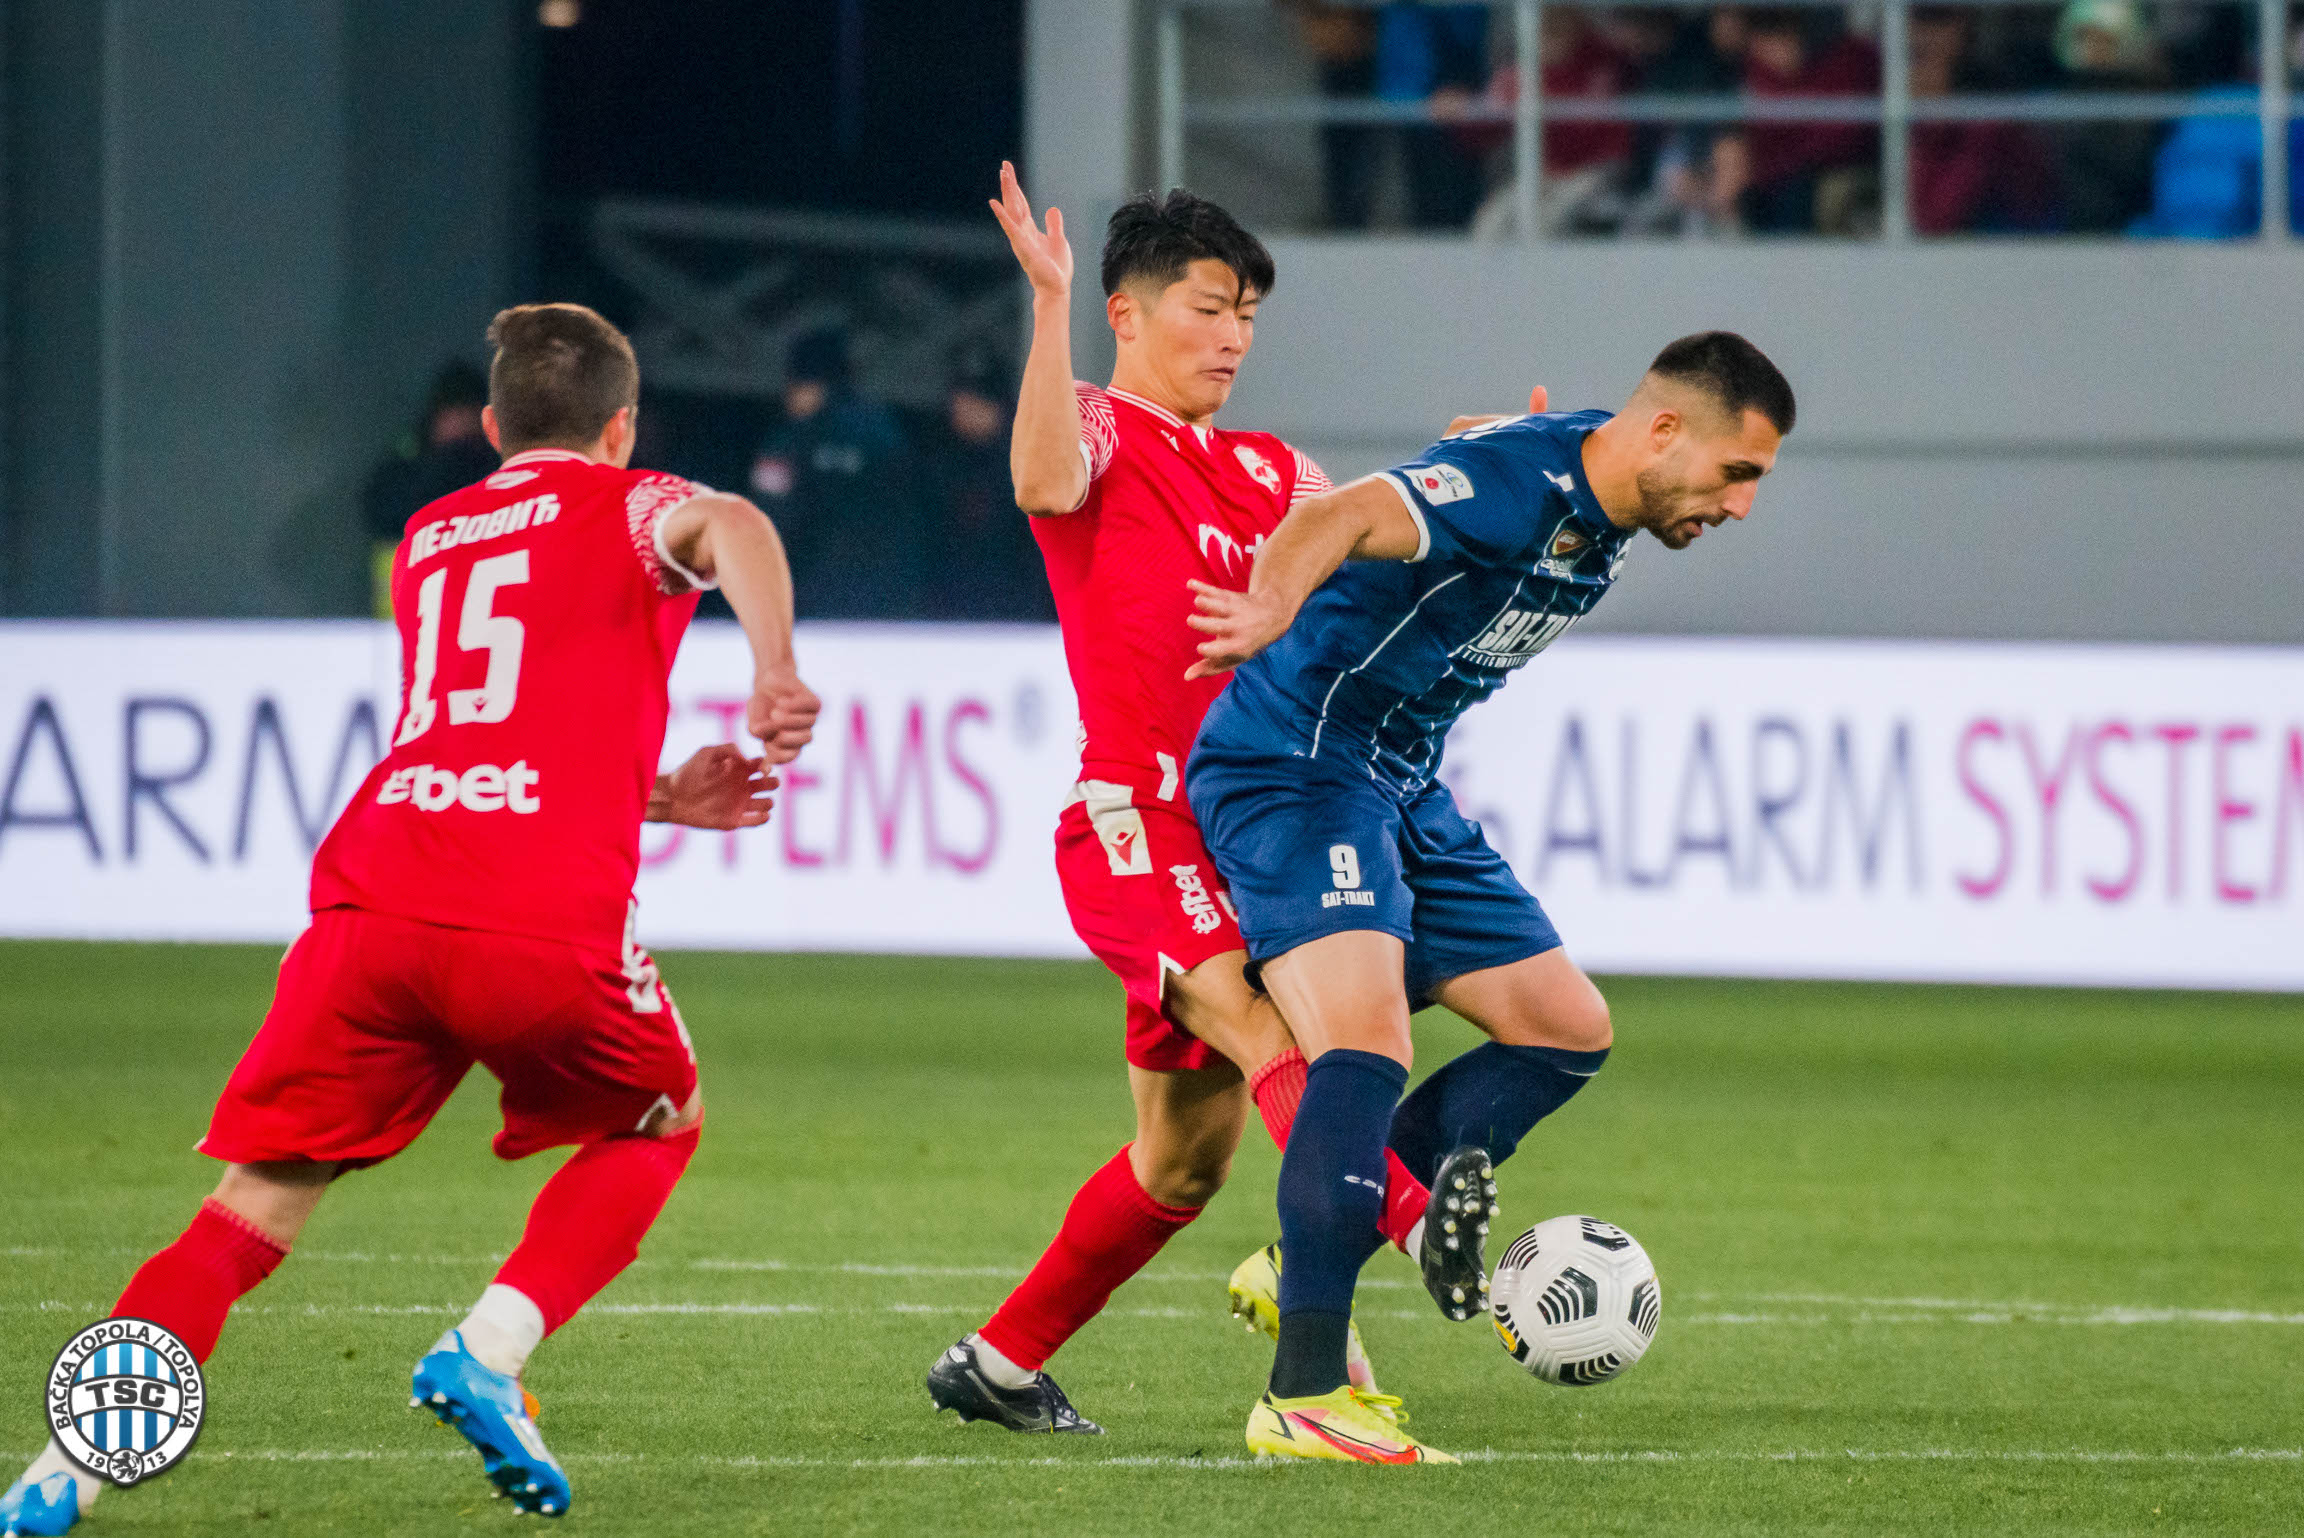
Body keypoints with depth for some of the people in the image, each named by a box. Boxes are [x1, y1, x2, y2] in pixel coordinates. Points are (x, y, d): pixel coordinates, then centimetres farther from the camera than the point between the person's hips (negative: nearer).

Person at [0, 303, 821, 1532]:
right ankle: (486, 1354, 3)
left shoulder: (429, 541, 30)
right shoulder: (625, 509, 14)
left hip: (373, 909, 4)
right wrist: (776, 678, -20)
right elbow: (730, 526, -11)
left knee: (255, 1204, 7)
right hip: (544, 923, -4)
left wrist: (654, 797, 35)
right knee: (658, 1126, 24)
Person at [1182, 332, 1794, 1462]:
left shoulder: (1605, 518, 6)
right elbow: (1343, 519, -42)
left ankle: (1304, 1266, 9)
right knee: (1368, 1048, -26)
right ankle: (1301, 1400, -28)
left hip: (1404, 794, 10)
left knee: (1567, 1030, 9)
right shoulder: (1520, 480, -24)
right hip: (1292, 768, -10)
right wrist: (1274, 608, -59)